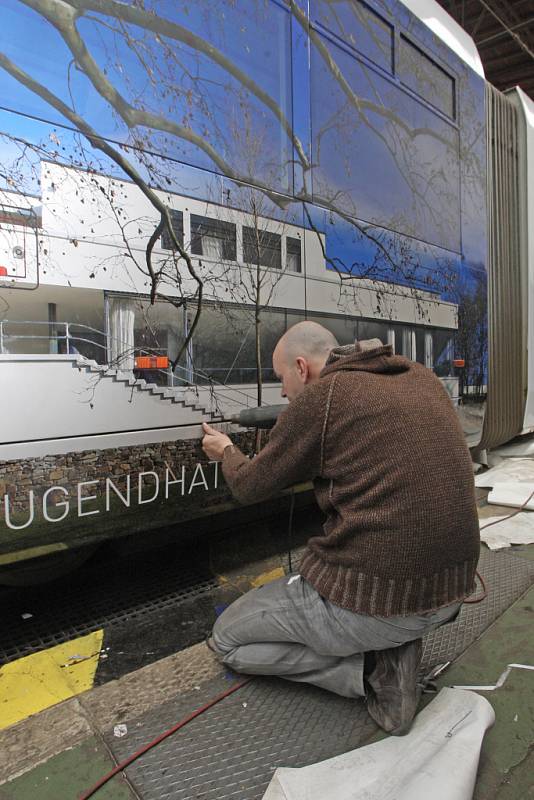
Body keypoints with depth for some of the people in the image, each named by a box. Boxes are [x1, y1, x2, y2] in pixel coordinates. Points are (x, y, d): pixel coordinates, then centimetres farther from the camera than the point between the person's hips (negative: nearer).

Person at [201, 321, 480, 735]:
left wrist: (225, 450, 22)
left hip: (372, 603, -7)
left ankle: (370, 669, 2)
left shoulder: (320, 397, -13)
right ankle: (397, 649, 14)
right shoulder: (423, 378, 6)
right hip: (452, 592, 8)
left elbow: (249, 486, 0)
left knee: (227, 640, 15)